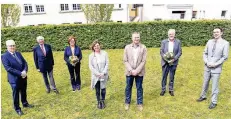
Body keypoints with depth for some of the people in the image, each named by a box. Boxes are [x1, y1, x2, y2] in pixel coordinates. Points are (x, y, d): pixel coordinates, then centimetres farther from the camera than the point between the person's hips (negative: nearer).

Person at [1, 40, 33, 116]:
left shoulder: (18, 53, 7)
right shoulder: (4, 56, -11)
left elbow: (25, 63, 3)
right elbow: (8, 68, -20)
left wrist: (25, 71, -15)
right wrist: (20, 73, -22)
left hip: (23, 77, 6)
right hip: (14, 79, -5)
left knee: (23, 92, 20)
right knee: (16, 94, 9)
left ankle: (25, 103, 40)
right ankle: (17, 109, 25)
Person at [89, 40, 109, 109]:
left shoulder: (104, 53, -4)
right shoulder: (91, 55, -2)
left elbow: (107, 64, -4)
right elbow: (90, 66, -5)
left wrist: (103, 73, -13)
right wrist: (98, 74, -13)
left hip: (104, 75, 0)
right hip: (95, 76, 0)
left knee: (103, 89, 10)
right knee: (97, 90, 11)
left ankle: (103, 101, 32)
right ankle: (98, 102, 31)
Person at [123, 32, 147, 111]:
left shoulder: (143, 47, -5)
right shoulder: (127, 47, -3)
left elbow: (143, 61, -8)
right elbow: (125, 61, -3)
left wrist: (136, 71, -15)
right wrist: (131, 70, -13)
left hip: (139, 72, -1)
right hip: (129, 72, 1)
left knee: (139, 88, 12)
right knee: (128, 87, 13)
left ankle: (139, 103, 30)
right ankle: (127, 102, 32)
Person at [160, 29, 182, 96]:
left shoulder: (178, 42, 0)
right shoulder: (164, 42, 0)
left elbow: (180, 52, -1)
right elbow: (161, 51, -1)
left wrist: (174, 59, -15)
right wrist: (165, 58, -17)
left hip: (173, 62, 0)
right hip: (165, 62, 0)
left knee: (172, 77, 11)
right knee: (164, 76, 8)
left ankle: (171, 90, 27)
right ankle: (163, 89, 24)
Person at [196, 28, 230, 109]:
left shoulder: (225, 43, -8)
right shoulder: (209, 41, 3)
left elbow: (225, 57, -9)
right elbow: (205, 53, 7)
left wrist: (215, 64, -16)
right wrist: (206, 62, -8)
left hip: (216, 68, -4)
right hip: (207, 67, 4)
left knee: (215, 85, 5)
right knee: (205, 83, 17)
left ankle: (214, 102, 19)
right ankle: (203, 96, 35)